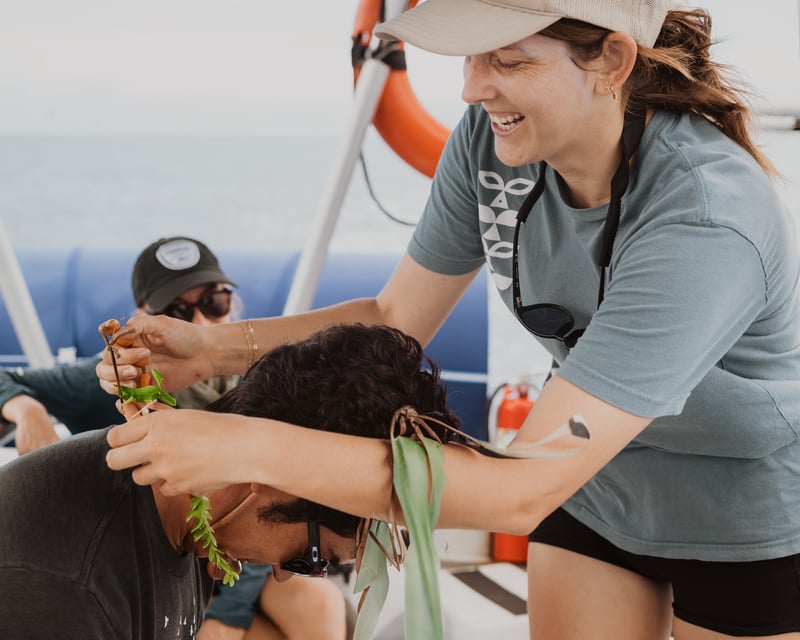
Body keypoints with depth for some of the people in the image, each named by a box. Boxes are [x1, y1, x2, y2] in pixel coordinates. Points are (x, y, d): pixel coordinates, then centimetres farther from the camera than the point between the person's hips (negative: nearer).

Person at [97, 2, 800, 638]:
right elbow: (395, 321, -4)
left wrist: (252, 448, -44)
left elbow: (523, 490, -41)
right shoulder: (489, 139, -18)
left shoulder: (706, 224, -38)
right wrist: (214, 347, -20)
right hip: (595, 489, 5)